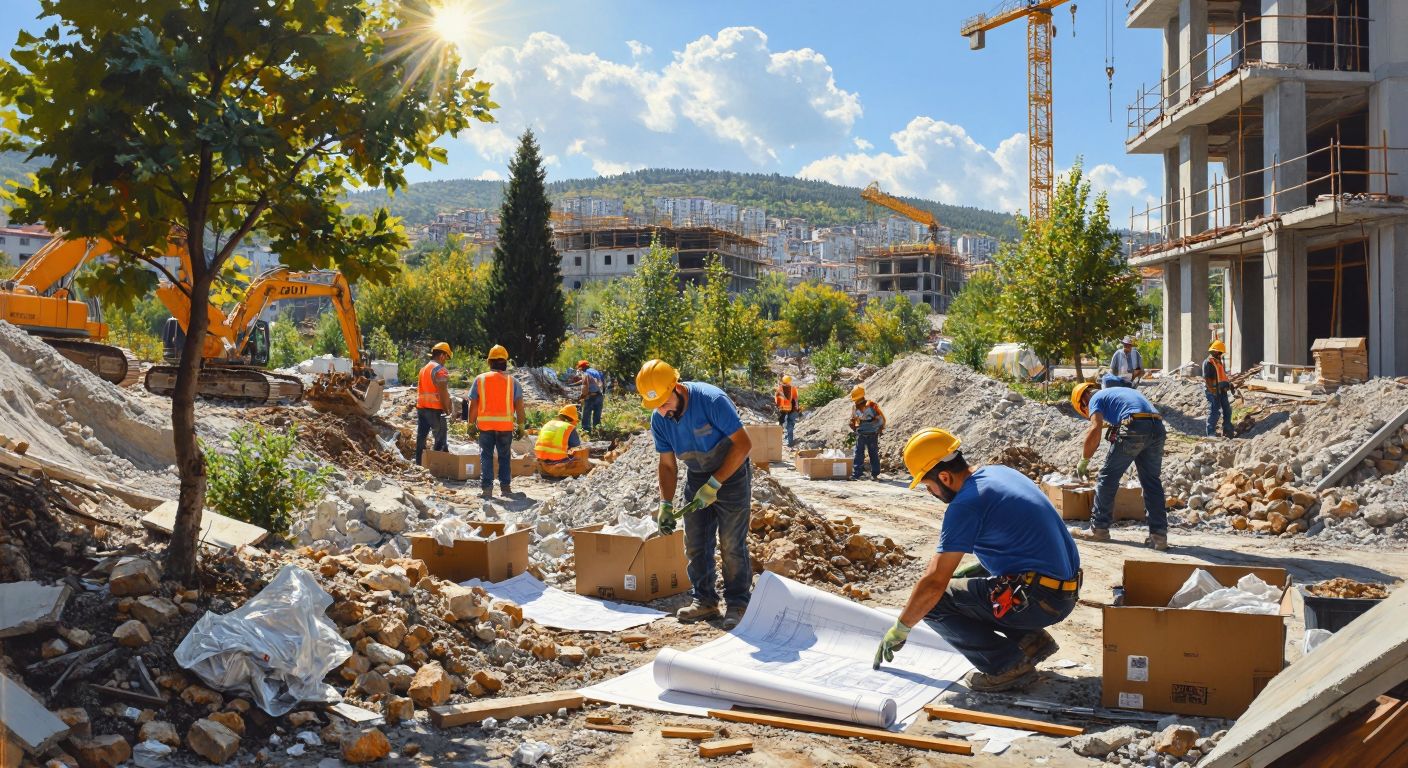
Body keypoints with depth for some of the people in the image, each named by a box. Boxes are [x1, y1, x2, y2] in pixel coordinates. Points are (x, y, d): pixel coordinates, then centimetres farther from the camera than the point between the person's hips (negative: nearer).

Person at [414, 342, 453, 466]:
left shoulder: (423, 368, 16)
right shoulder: (440, 370, -12)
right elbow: (443, 392, -18)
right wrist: (447, 409, -12)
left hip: (421, 407, 8)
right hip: (435, 409, -8)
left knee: (421, 436, 11)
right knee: (441, 438, -2)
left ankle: (419, 462, 15)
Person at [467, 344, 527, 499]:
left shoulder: (480, 379, 1)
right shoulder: (512, 381, 1)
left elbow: (473, 405, 1)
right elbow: (519, 406, -1)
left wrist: (471, 424, 9)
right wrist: (521, 425, 6)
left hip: (485, 424, 0)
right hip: (506, 425, 1)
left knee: (486, 456, 7)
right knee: (504, 457, 14)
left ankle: (486, 487, 1)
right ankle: (505, 486, 15)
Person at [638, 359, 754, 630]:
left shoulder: (712, 400, -28)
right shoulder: (659, 420, -9)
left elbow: (743, 444, -24)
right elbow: (667, 465, 3)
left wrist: (714, 484, -26)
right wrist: (665, 504, -8)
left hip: (731, 473, -6)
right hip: (696, 477, 6)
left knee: (731, 544, -8)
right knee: (695, 543, 5)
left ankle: (738, 604, 2)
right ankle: (704, 600, 17)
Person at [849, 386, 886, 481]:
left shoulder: (871, 405, -13)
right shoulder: (855, 407, 1)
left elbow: (881, 418, -5)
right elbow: (853, 420, 16)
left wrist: (880, 429, -1)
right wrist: (854, 429, 7)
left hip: (872, 434, -4)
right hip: (860, 434, 4)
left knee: (873, 454, 3)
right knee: (858, 454, -1)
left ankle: (874, 474, 9)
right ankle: (856, 474, -1)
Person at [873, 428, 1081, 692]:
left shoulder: (966, 504, -16)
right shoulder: (1000, 472, 10)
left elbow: (934, 582, -15)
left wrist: (900, 629, -3)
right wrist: (974, 568, 19)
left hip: (1038, 601, -9)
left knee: (932, 601, -6)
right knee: (965, 579, 25)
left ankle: (1009, 665, -9)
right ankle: (1031, 639, 15)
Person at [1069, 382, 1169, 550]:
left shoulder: (1095, 399, 12)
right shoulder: (1119, 391, 35)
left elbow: (1095, 429, -5)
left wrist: (1084, 461, 1)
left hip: (1134, 429, -7)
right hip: (1158, 427, 7)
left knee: (1108, 477, 7)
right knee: (1152, 481, 13)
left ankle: (1099, 528, 12)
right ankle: (1159, 535, 9)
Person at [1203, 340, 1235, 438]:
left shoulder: (1219, 362, 15)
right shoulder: (1208, 363, -13)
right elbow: (1207, 379, -19)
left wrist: (1229, 383, 12)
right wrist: (1212, 392, -22)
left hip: (1222, 390, 9)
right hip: (1213, 391, -9)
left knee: (1227, 410, 13)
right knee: (1214, 411, -6)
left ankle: (1227, 430, 24)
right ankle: (1211, 433, 0)